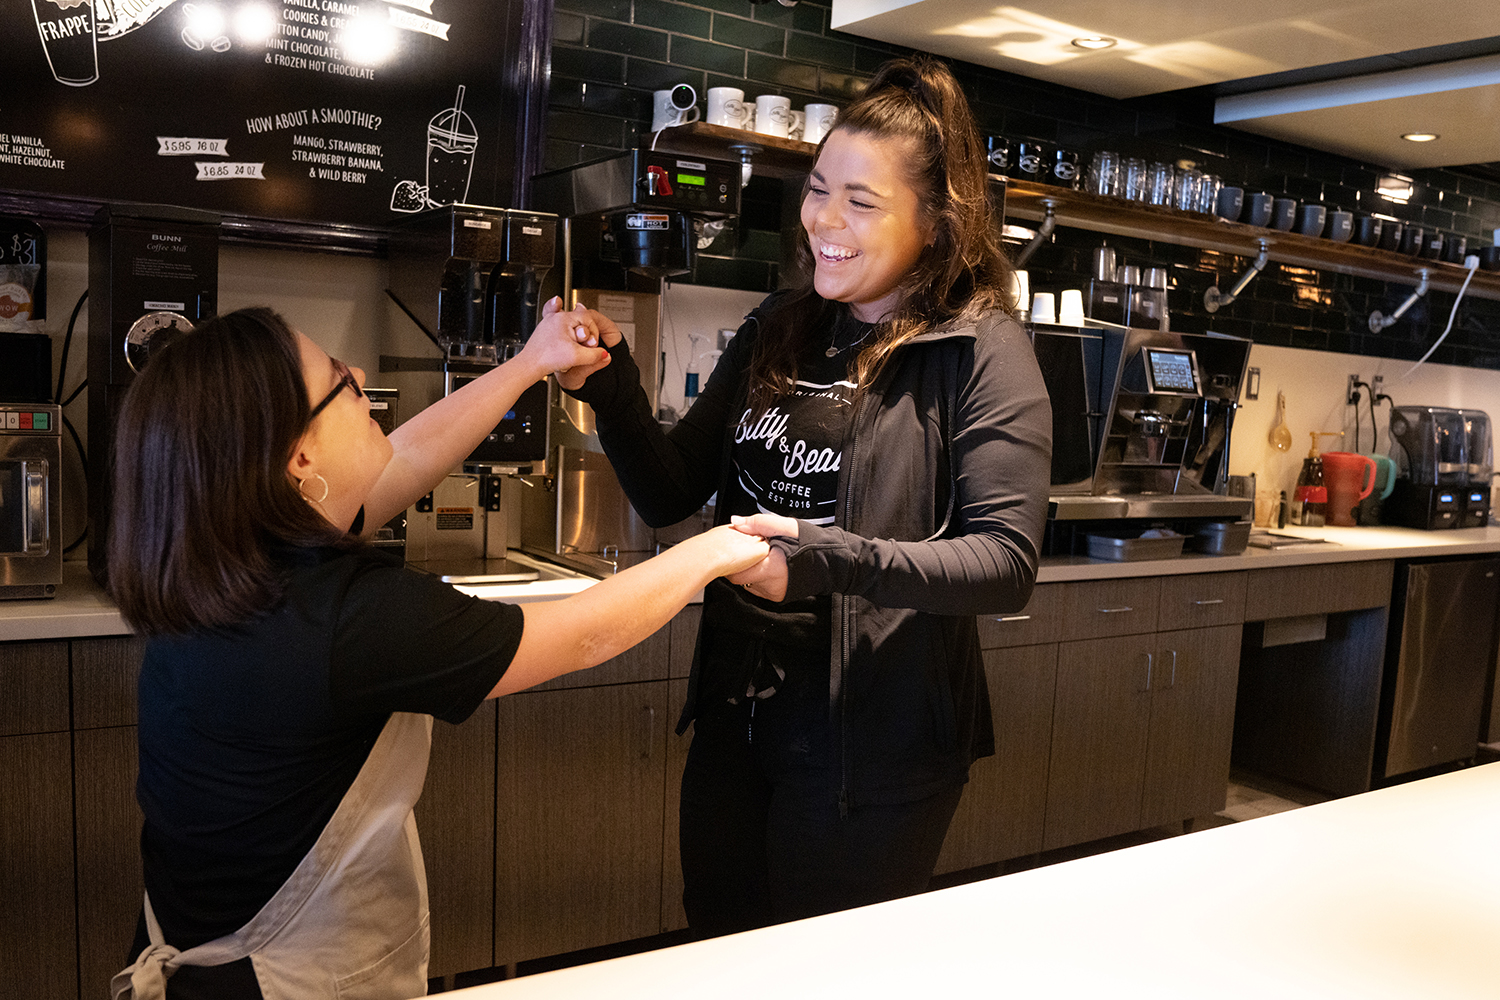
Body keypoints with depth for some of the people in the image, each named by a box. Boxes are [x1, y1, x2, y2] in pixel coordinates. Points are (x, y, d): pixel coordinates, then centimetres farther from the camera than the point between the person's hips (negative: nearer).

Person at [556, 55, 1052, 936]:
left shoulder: (977, 350, -10)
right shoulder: (779, 329, 6)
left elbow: (1007, 563, -18)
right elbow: (671, 494, 7)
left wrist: (833, 559, -31)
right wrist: (610, 388, -10)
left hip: (873, 751, -5)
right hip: (735, 722, 6)